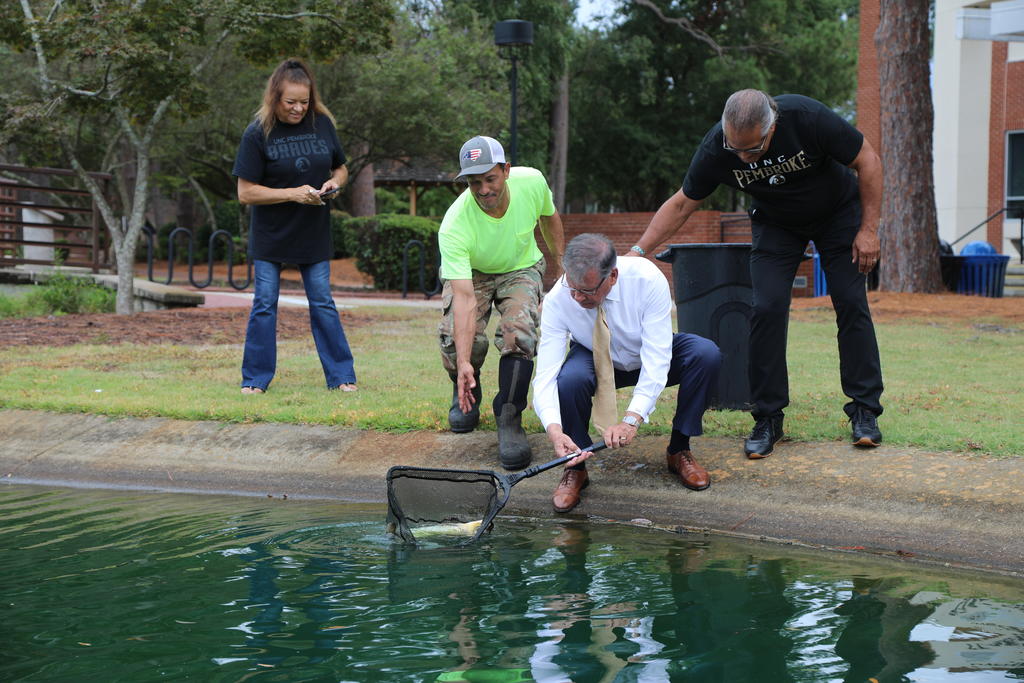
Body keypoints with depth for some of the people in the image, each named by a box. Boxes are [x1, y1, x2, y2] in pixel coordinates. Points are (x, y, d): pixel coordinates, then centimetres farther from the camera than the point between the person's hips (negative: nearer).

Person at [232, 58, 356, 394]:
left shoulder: (322, 124, 0)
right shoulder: (257, 134, -10)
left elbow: (341, 167, 15)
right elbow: (245, 192, -12)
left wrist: (335, 182, -9)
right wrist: (292, 193, -21)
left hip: (314, 235, 2)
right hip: (270, 237, -2)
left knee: (322, 303, 5)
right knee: (264, 304, 2)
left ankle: (341, 376, 10)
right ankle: (255, 379, 11)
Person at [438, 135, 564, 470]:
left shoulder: (532, 182, -26)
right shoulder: (454, 225, -36)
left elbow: (549, 217, 0)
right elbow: (464, 296, -41)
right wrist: (464, 362, -49)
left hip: (521, 269, 1)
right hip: (470, 273, -1)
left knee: (519, 332, -28)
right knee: (456, 338, -24)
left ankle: (509, 418, -12)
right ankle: (467, 392, 11)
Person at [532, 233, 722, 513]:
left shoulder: (647, 279, -33)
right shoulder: (557, 300, -29)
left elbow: (656, 360, -35)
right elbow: (546, 375, -33)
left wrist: (632, 419, -46)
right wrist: (554, 430, -51)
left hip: (648, 357, 0)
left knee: (707, 355, -29)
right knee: (570, 380, -35)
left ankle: (679, 450, -8)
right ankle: (575, 467, -9)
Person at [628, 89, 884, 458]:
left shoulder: (808, 118, -36)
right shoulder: (715, 149, -28)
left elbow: (868, 162, -21)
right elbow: (681, 205, -12)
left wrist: (869, 230, -20)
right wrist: (637, 251, -19)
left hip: (838, 211, -1)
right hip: (776, 222, 2)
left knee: (851, 304, -9)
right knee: (767, 308, -13)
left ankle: (864, 412, 2)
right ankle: (767, 419, -4)